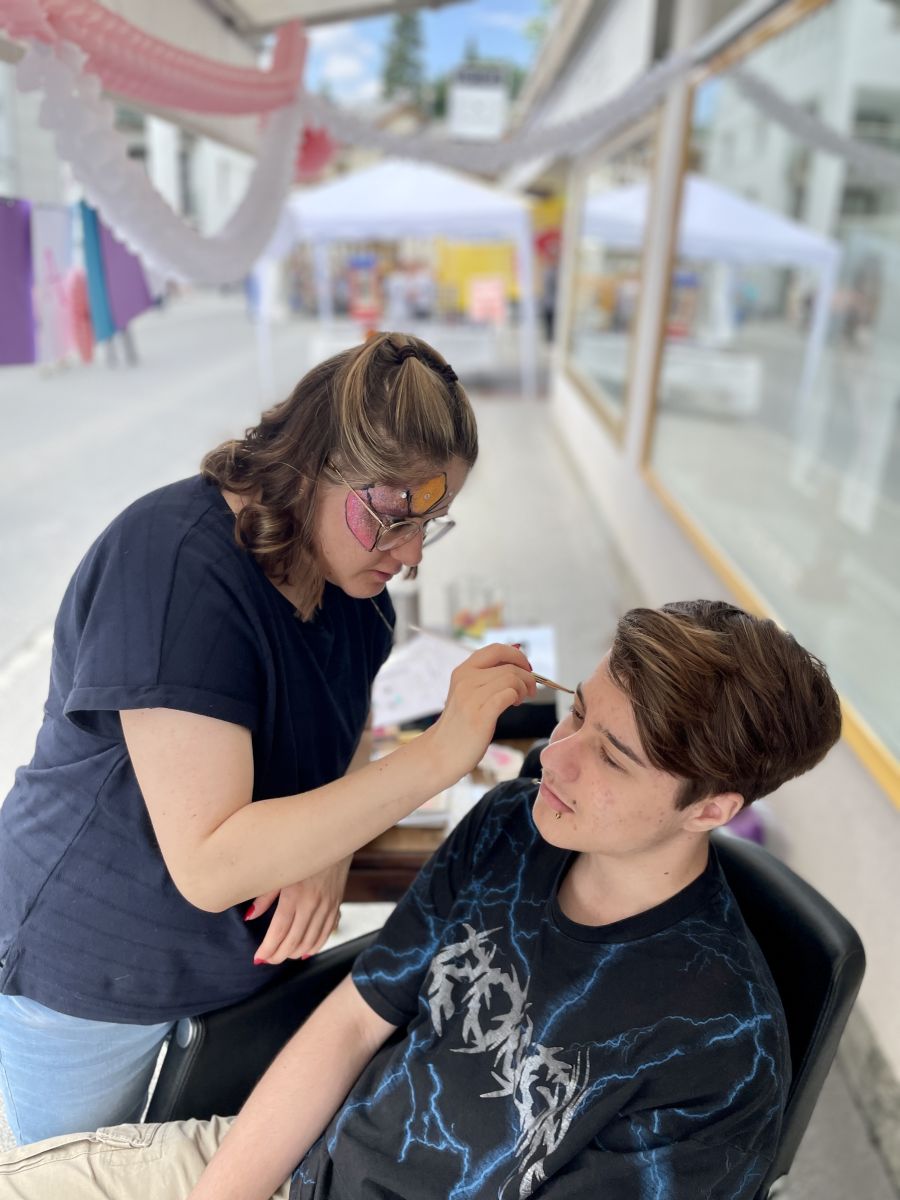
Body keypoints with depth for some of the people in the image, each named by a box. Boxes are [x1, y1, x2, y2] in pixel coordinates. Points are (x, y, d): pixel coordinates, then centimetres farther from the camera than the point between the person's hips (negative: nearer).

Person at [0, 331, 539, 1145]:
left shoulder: (351, 565, -10)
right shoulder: (176, 567, -33)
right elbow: (209, 865, -36)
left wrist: (327, 853, -18)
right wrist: (438, 756, -41)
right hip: (95, 973, -5)